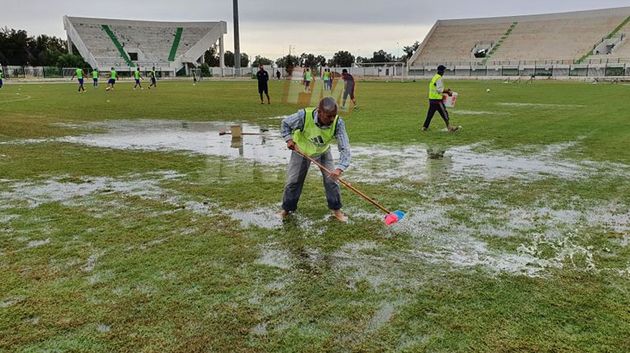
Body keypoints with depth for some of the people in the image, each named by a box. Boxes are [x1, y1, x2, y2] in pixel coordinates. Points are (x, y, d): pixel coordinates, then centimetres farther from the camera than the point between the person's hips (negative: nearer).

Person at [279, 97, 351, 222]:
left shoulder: (338, 123, -34)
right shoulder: (304, 116, -36)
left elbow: (344, 148, -34)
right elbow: (286, 123, -14)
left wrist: (340, 168, -47)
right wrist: (289, 139, -23)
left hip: (323, 152, 1)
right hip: (302, 150, -1)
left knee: (331, 179, -4)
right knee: (293, 181, 6)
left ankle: (336, 209, 15)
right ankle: (287, 209, 26)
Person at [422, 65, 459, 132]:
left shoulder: (434, 77, 16)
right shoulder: (439, 78, -13)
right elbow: (439, 90, -19)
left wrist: (445, 90, 16)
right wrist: (447, 91, -10)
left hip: (431, 99, 9)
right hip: (437, 99, -9)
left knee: (430, 114, 13)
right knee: (444, 113, -3)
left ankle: (424, 127, 14)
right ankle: (449, 128, -1)